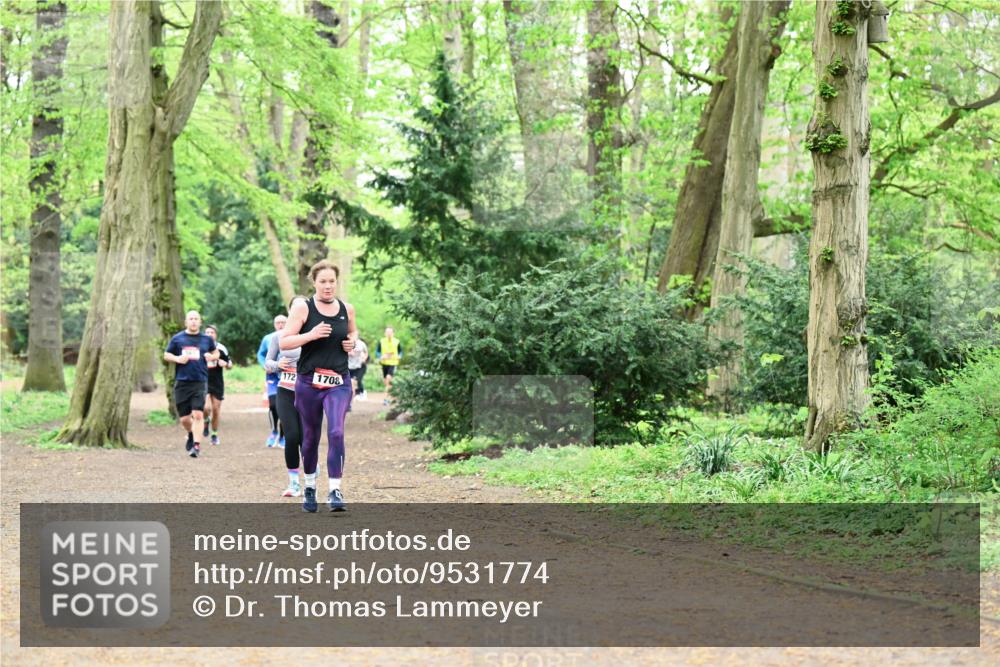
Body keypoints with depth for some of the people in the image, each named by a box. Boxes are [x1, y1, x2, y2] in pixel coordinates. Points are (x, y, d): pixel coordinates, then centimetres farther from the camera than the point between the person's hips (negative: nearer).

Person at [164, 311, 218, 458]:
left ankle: (196, 445, -10)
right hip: (182, 382, 1)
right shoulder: (177, 338, 6)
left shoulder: (207, 339, 8)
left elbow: (216, 353, 23)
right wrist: (177, 359, -7)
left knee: (198, 414, -14)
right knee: (184, 418, 5)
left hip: (200, 382, -1)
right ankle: (191, 434, 36)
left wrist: (212, 357, 0)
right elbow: (166, 355, 12)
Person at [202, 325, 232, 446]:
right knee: (206, 407, -19)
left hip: (218, 383, 1)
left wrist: (225, 364, -13)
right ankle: (206, 421, 15)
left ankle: (215, 434, 22)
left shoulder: (221, 349, 1)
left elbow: (230, 365, 8)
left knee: (216, 410, 5)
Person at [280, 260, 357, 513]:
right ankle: (309, 487, 29)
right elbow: (283, 342, -8)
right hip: (308, 381, -1)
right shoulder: (303, 308, -5)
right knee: (310, 436, 10)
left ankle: (335, 491, -15)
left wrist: (352, 341, 4)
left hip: (339, 382, 1)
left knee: (336, 432, -16)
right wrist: (311, 335, -21)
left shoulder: (347, 309, 5)